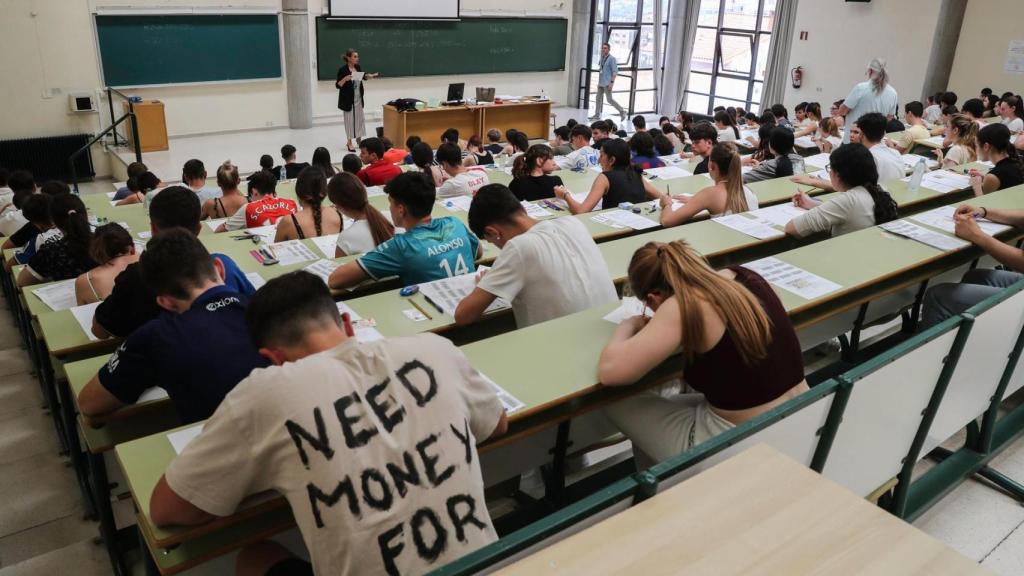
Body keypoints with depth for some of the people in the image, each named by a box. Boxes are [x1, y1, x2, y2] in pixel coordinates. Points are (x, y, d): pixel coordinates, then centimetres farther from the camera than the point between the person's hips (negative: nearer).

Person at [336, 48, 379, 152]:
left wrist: (371, 76, 2)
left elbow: (363, 77, 21)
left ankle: (359, 139, 27)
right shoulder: (343, 70, -15)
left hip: (358, 98, 6)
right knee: (349, 120, 1)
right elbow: (337, 85, -13)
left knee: (360, 119, 12)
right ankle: (349, 142, 11)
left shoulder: (358, 67, 2)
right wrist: (345, 79, -29)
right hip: (348, 99, -6)